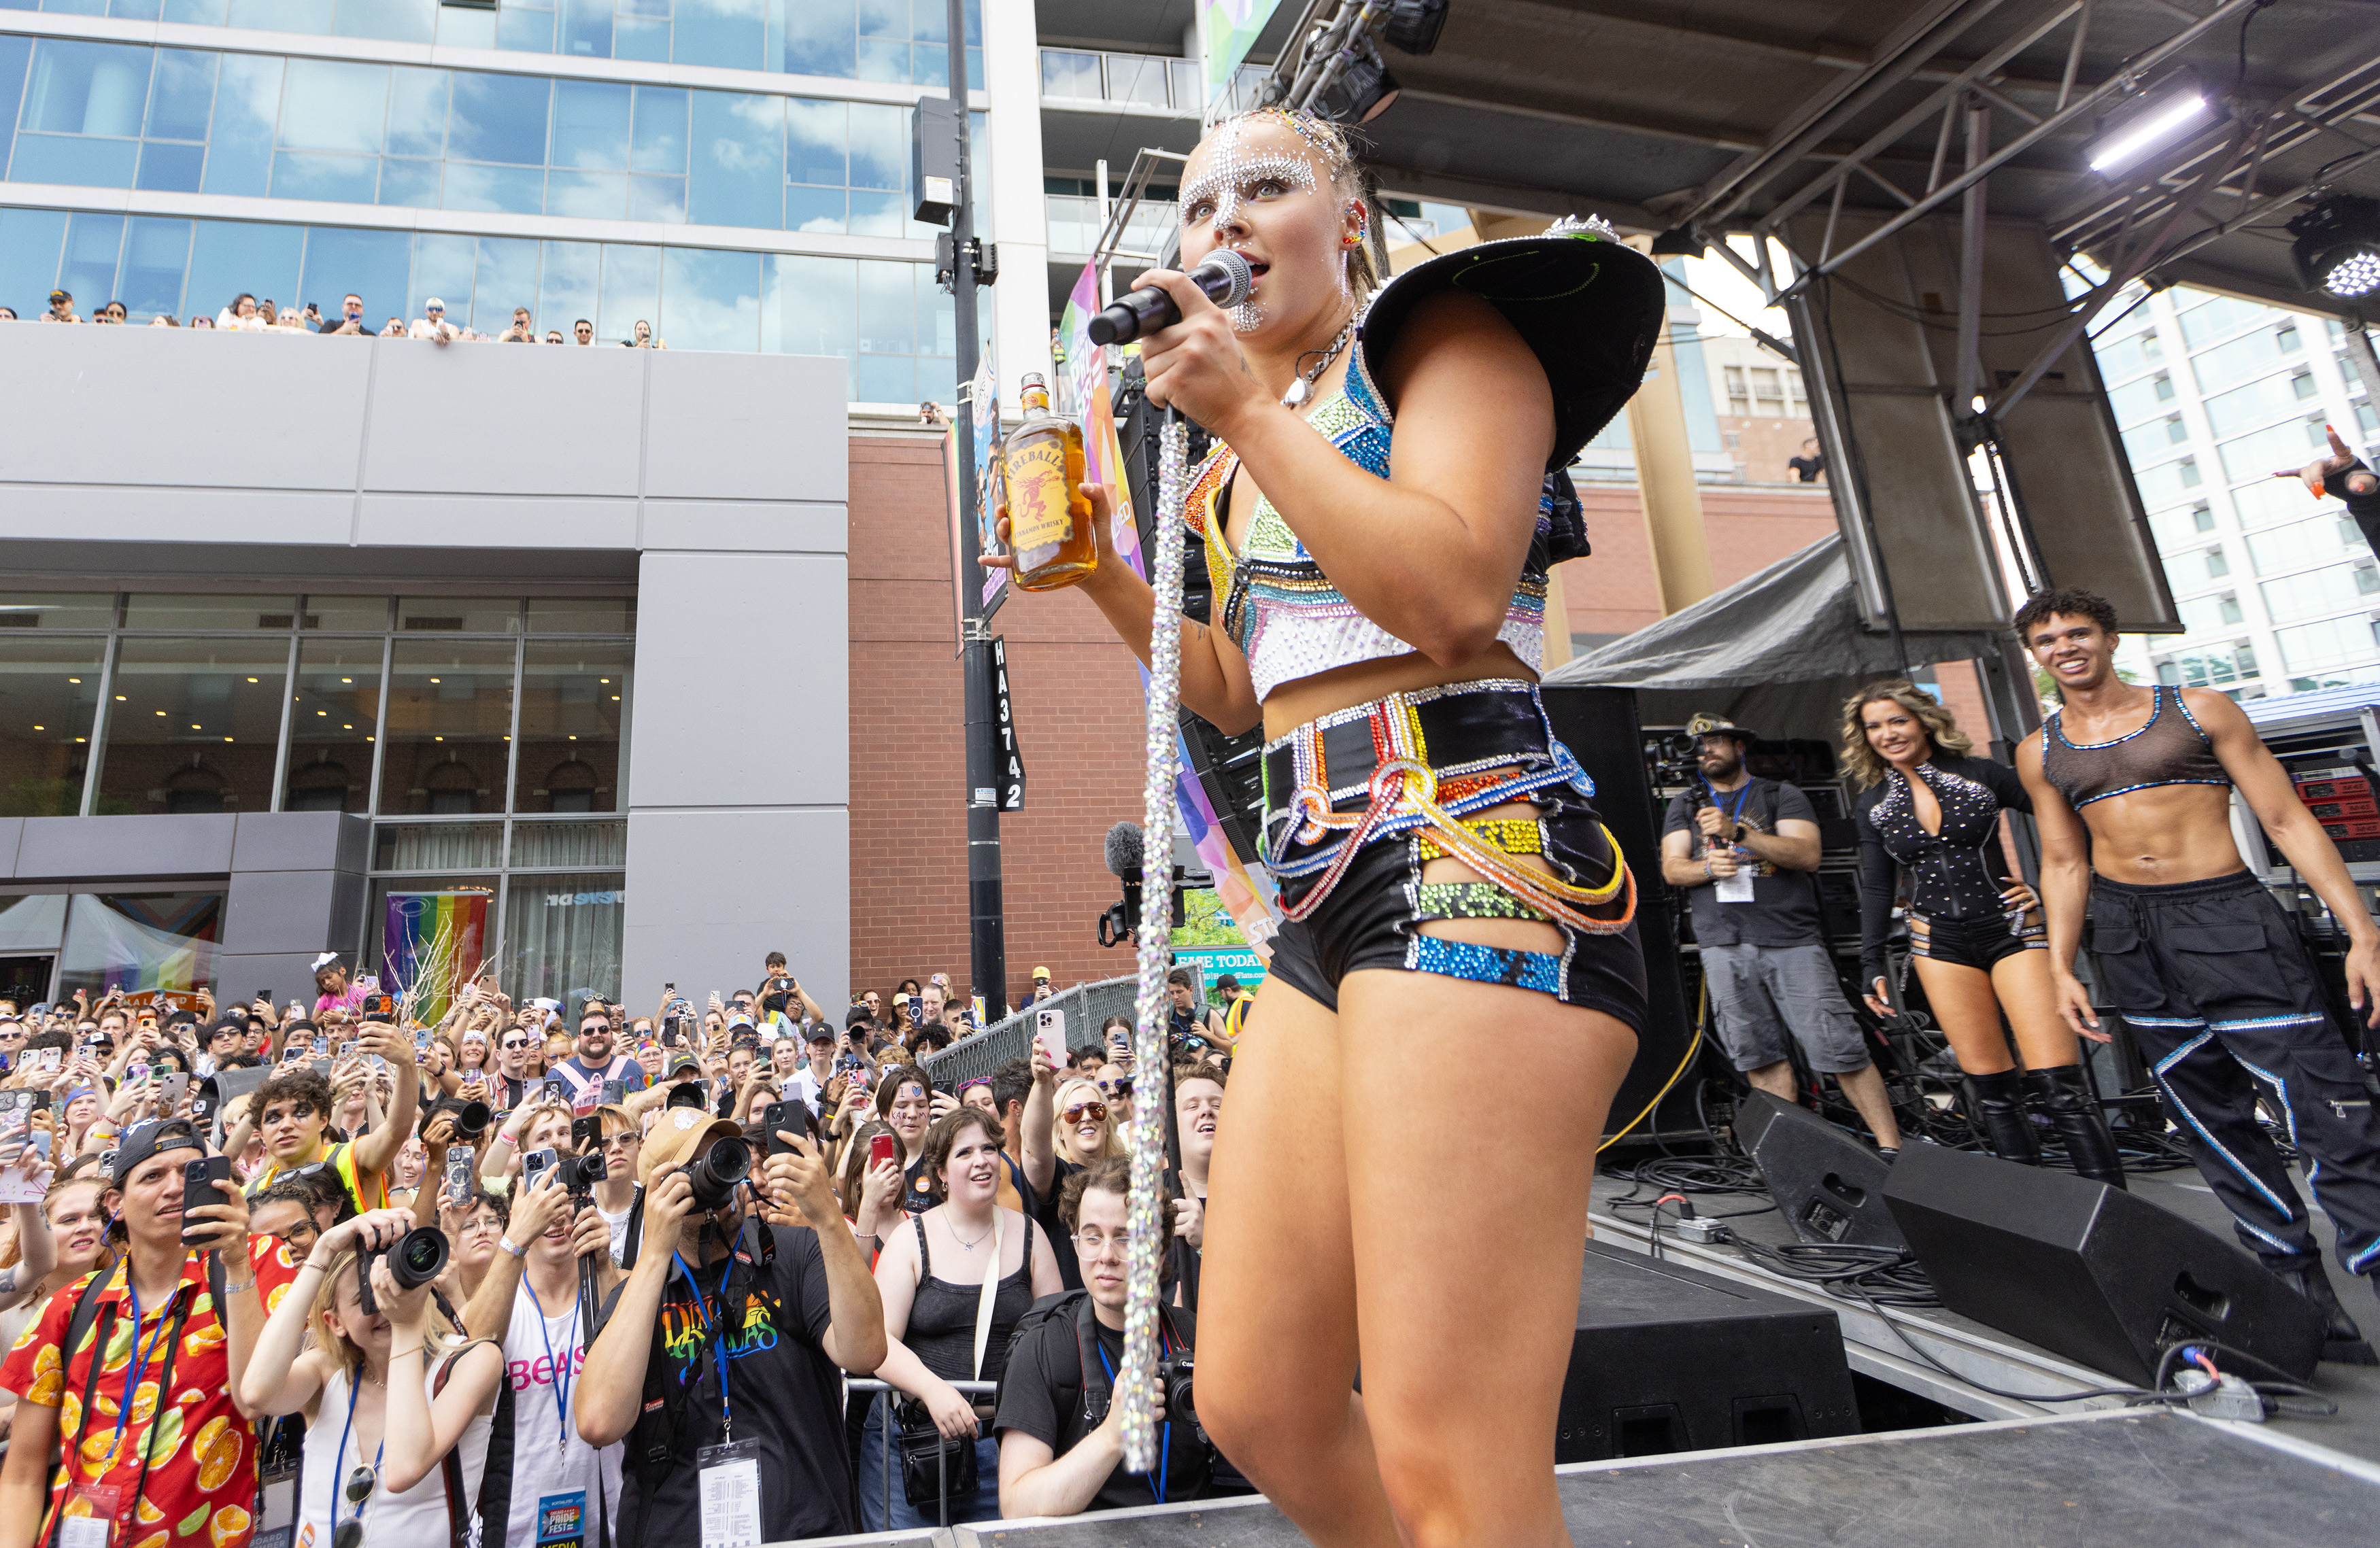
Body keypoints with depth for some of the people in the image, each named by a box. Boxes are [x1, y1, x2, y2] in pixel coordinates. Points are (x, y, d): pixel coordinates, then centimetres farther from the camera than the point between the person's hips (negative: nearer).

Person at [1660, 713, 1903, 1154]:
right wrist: (1709, 867, -13)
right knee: (1759, 1055, 2)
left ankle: (1891, 1147, 2)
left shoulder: (1781, 796, 10)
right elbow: (1671, 868, 8)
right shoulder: (1685, 807, 18)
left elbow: (1807, 854, -6)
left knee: (1839, 1047, -7)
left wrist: (1738, 832, -17)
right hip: (1723, 944, 2)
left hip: (1792, 939, -2)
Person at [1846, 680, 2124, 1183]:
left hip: (2011, 930, -2)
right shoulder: (1871, 806, 6)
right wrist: (1872, 963, 6)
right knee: (1990, 1086, 4)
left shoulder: (1981, 774, -1)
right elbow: (1876, 889, 10)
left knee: (2058, 1081, -10)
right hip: (1940, 943, 2)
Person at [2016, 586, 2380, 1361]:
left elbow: (2287, 820, 0)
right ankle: (2309, 1304, 18)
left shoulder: (2199, 709, 3)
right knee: (2214, 1123, 7)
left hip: (2229, 920, -3)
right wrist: (2061, 968, 7)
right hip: (2127, 937, 3)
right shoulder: (2041, 752, 10)